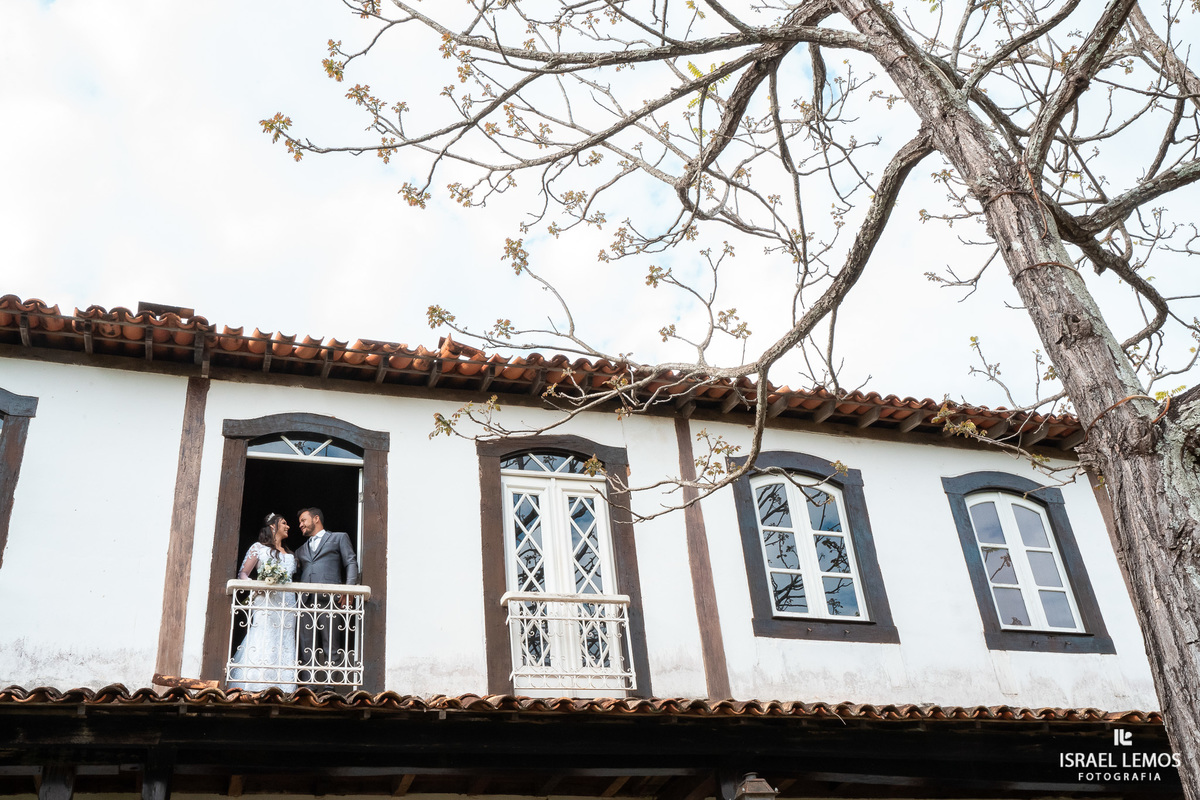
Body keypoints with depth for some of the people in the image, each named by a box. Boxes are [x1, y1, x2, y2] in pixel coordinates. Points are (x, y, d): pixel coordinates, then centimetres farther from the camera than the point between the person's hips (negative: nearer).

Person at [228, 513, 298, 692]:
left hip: (287, 603, 5)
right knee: (262, 641, -17)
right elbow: (243, 573, 4)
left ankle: (279, 688, -9)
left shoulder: (290, 554, 25)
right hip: (265, 601, -5)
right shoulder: (259, 547, 11)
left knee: (284, 644, -5)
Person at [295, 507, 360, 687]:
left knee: (331, 648, -10)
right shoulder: (300, 550, 32)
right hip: (306, 603, 5)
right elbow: (297, 578, 25)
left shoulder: (339, 538, 18)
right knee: (306, 649, -3)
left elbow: (351, 564, 8)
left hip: (329, 600, -4)